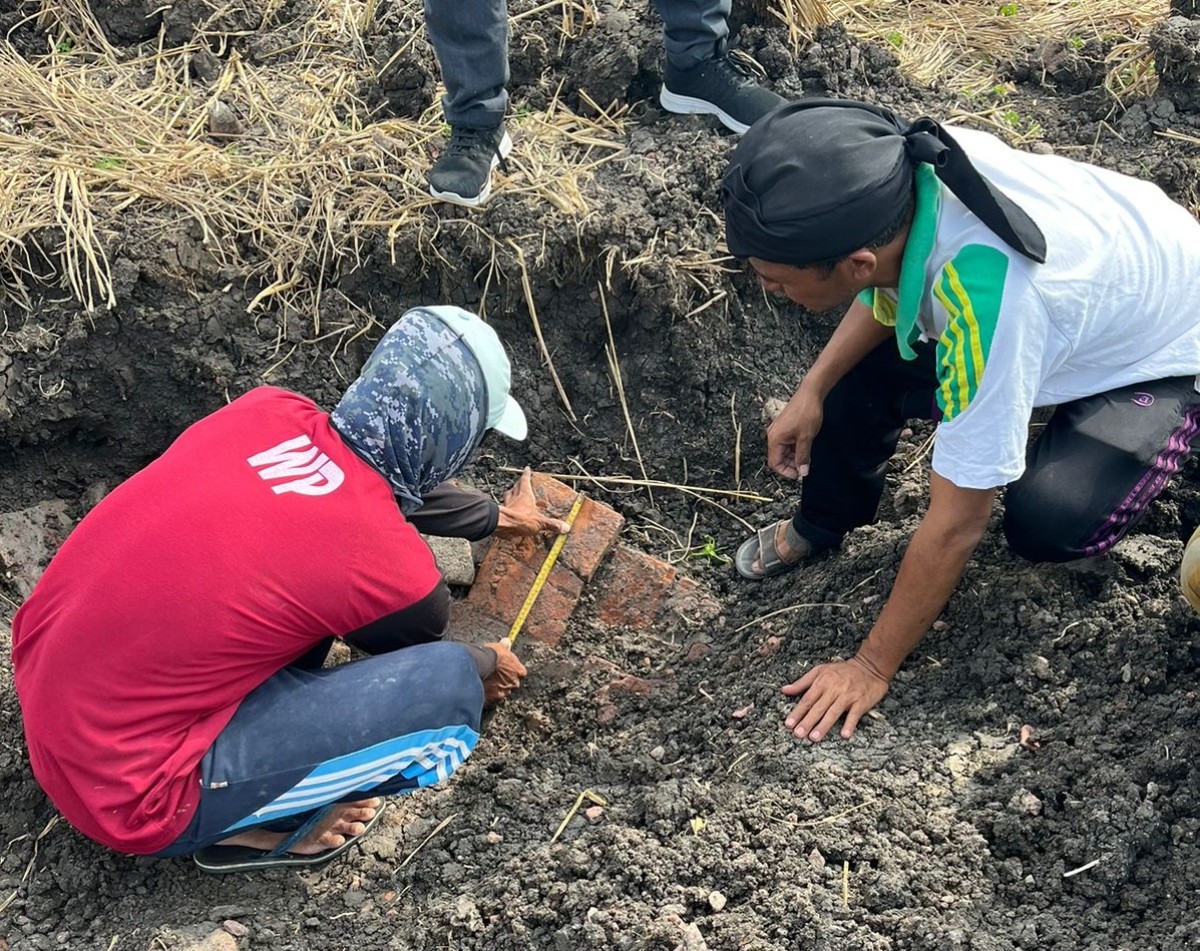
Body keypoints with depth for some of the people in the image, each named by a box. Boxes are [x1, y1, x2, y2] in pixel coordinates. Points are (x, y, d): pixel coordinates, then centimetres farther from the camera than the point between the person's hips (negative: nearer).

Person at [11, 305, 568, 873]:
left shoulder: (270, 410, -3)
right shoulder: (392, 567, -18)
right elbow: (420, 651, 8)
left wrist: (494, 517, 35)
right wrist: (486, 666, 31)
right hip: (124, 787, -7)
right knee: (450, 688, -10)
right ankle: (259, 826, 4)